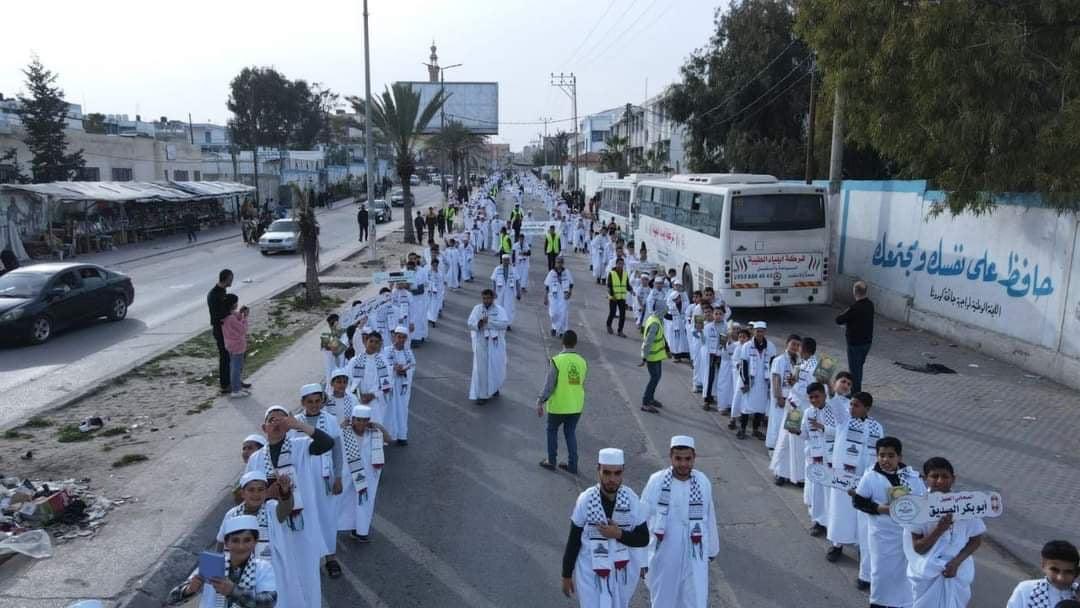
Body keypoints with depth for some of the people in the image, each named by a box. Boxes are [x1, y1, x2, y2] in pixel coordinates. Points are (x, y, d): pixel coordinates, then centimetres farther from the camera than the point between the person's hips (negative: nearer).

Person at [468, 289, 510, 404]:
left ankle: (494, 388, 39)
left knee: (497, 367, 11)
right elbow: (470, 324, -7)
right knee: (482, 369, -1)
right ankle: (482, 394, 8)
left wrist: (489, 322, -23)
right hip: (482, 344, 0)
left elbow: (505, 324, -17)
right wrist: (478, 324, -28)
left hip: (496, 344, 0)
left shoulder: (499, 309, -4)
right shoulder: (477, 309, -1)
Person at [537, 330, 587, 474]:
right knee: (570, 433, 17)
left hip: (558, 406, -4)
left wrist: (540, 402, -7)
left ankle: (551, 461, 24)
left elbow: (549, 385, -16)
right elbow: (582, 384, 7)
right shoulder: (582, 361, -3)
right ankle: (572, 465, 18)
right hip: (576, 406, 4)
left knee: (552, 431, 17)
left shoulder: (557, 361, -18)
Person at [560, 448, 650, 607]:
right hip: (590, 573, -2)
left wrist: (619, 534, -24)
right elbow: (573, 541, -7)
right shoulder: (585, 499, -18)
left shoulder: (631, 499, -15)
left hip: (621, 571, 2)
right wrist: (566, 575, -1)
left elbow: (643, 539, -7)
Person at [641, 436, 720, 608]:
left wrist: (712, 548, 14)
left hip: (694, 556, 1)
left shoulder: (703, 482, -7)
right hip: (663, 555, -1)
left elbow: (709, 517, 5)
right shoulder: (656, 482, -15)